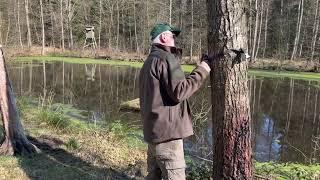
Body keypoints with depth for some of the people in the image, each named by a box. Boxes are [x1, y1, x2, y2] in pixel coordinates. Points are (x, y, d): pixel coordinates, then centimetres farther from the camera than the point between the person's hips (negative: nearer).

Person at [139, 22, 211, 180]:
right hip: (167, 131, -10)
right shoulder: (167, 58, -13)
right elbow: (179, 92, -20)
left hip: (153, 130, 10)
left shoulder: (149, 61, 16)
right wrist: (201, 71, -11)